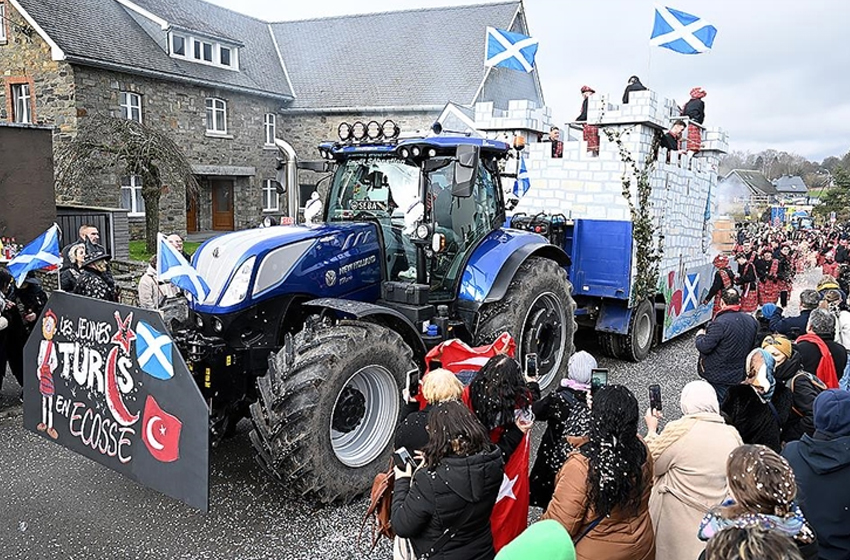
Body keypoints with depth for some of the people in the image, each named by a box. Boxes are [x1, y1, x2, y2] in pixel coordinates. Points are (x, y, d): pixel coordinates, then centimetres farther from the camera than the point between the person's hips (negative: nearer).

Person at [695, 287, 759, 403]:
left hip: (719, 376, -7)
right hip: (740, 375, 7)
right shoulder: (751, 321, -2)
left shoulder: (720, 323, -26)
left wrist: (700, 336, -4)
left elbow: (704, 347, -24)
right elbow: (753, 344, 12)